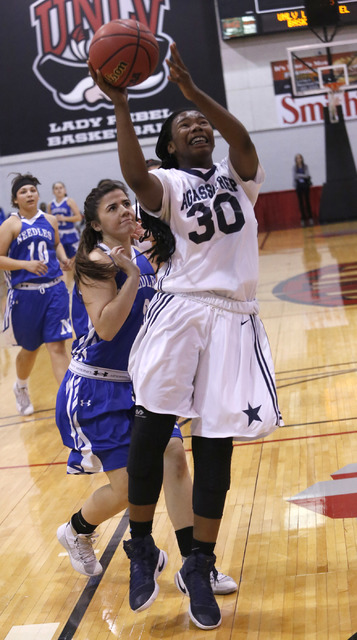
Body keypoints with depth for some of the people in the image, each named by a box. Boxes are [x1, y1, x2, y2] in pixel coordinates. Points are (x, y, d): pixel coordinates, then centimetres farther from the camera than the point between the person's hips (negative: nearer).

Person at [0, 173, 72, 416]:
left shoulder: (50, 220, 7)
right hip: (25, 294, -2)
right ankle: (21, 388, 44)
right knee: (30, 349, 14)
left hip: (54, 289, 2)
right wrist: (26, 264, -21)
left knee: (58, 346, -7)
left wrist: (63, 258, 6)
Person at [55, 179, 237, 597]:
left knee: (173, 457, -4)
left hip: (140, 382, 7)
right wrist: (133, 276, -26)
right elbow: (105, 328, -26)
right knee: (128, 487, -4)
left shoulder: (140, 257, 5)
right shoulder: (96, 262, -17)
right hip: (97, 390, -7)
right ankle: (76, 532, 29)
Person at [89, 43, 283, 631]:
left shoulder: (237, 174, 14)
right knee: (150, 432, -11)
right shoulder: (168, 183, 7)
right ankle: (141, 549, 10)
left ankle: (199, 568, 16)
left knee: (216, 447, 2)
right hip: (181, 311, -2)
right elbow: (133, 175, -18)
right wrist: (120, 104, -27)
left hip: (233, 317, 2)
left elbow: (243, 140, -10)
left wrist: (191, 89, -21)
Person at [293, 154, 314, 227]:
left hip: (305, 185, 0)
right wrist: (295, 185, -10)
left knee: (307, 201, 1)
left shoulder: (305, 166, 0)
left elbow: (308, 175, -8)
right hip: (299, 186, 0)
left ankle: (310, 218, 5)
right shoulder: (294, 167, 1)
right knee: (301, 202, 1)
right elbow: (294, 177, -2)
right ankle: (303, 219, 4)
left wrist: (299, 175, -14)